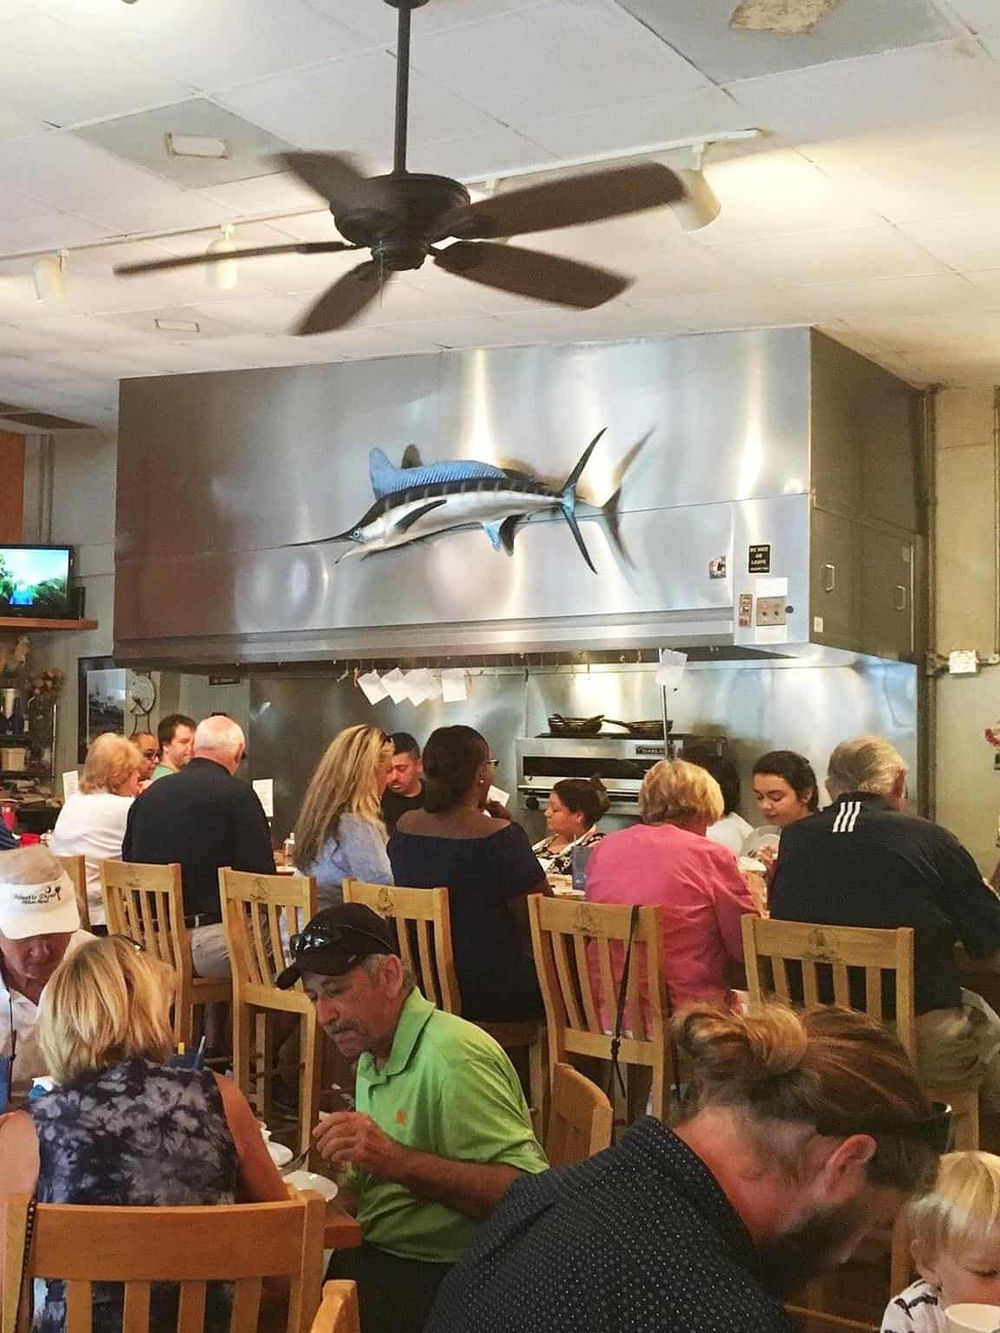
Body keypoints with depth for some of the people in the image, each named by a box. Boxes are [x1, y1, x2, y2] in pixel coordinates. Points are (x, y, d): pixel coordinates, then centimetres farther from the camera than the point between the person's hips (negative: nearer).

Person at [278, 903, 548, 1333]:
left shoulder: (451, 1057, -18)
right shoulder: (374, 1053, 11)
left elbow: (528, 1190, -25)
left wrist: (398, 1161, -31)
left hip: (441, 1279, -8)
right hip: (376, 1256, 8)